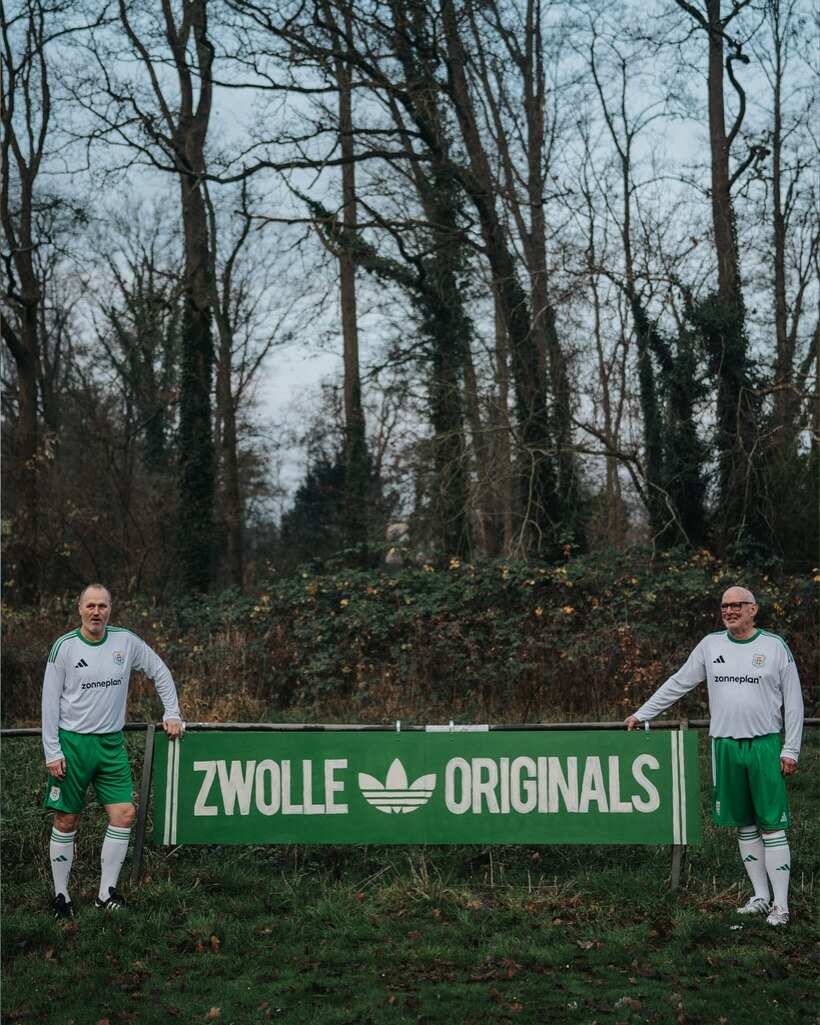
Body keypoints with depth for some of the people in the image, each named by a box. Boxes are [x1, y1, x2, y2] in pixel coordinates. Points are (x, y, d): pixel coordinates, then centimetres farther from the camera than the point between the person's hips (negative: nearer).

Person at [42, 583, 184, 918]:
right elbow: (50, 702, -5)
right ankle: (61, 896, 13)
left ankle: (106, 894, 5)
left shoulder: (126, 641, 2)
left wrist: (172, 714, 8)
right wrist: (52, 752, -9)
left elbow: (160, 672, 14)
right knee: (66, 821, 1)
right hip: (72, 742, -3)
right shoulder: (64, 647, -6)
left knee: (125, 814, -5)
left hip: (112, 743, 3)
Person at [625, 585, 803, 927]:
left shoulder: (775, 646, -1)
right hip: (725, 745, 3)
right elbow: (678, 683, 14)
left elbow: (793, 701, 1)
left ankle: (780, 905, 1)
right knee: (744, 824, 9)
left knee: (772, 825, -3)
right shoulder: (710, 645, 8)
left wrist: (790, 750, -4)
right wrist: (642, 713, 14)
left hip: (765, 745, -3)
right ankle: (761, 896, 18)